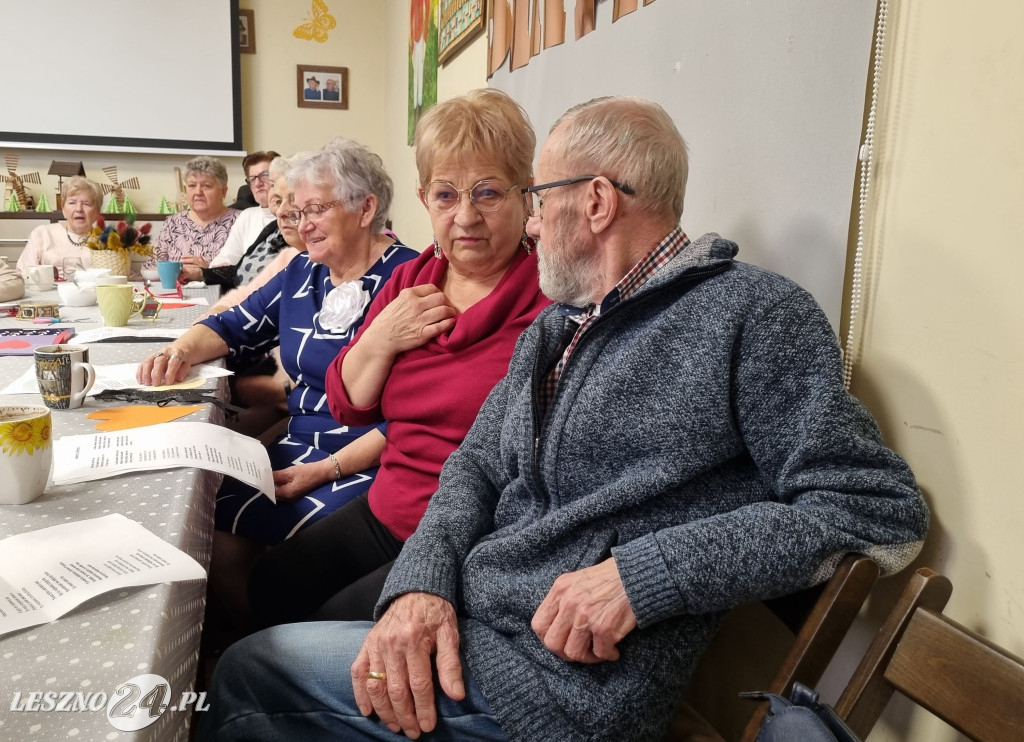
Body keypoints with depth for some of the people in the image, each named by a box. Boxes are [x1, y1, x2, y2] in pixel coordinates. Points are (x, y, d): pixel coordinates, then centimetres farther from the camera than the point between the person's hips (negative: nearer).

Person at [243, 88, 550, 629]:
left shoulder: (552, 297, -16)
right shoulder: (410, 281, 8)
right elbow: (348, 406, 12)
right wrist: (380, 339, -6)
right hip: (383, 515, 7)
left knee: (338, 624, -11)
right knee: (270, 586, 7)